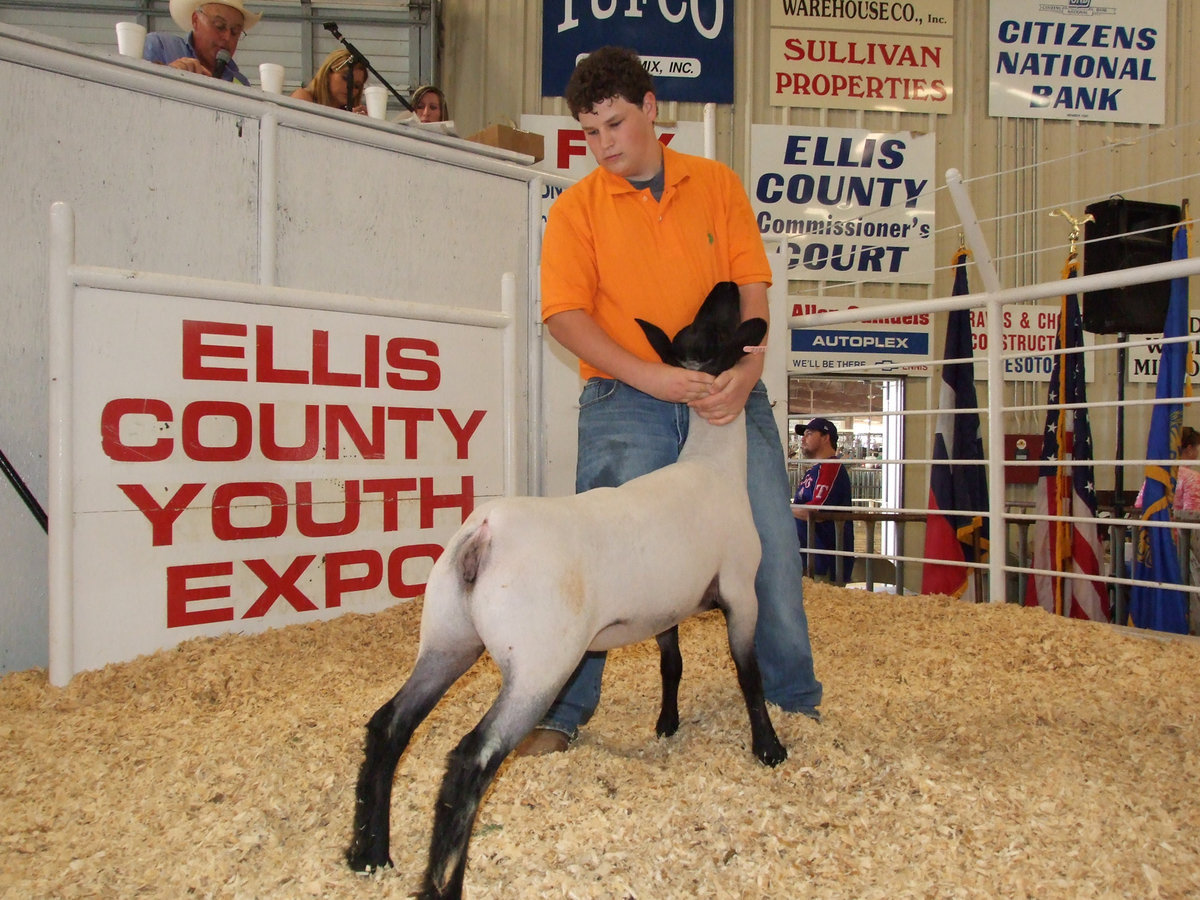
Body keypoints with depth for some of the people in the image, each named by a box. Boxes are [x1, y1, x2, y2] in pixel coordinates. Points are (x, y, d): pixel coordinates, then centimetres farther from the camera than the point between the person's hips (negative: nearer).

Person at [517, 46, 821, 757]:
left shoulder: (718, 184, 11)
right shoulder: (577, 208, 5)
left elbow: (751, 284, 4)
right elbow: (566, 313, -6)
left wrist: (747, 367, -15)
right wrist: (652, 376, -19)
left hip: (727, 393, 2)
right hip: (625, 403, -2)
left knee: (771, 547, 5)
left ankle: (797, 697, 25)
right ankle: (563, 714, 7)